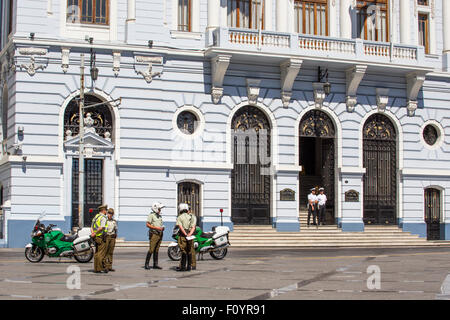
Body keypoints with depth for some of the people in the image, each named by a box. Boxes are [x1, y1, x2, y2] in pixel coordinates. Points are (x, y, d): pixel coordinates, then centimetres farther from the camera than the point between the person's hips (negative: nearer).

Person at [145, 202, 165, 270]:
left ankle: (155, 264, 11)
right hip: (154, 234, -7)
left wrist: (162, 228, 3)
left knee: (156, 250, 9)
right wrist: (156, 228, -19)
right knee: (151, 250, -10)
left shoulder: (159, 216, 18)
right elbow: (148, 224, -12)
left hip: (160, 234, 7)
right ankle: (147, 264, -5)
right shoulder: (151, 215, -6)